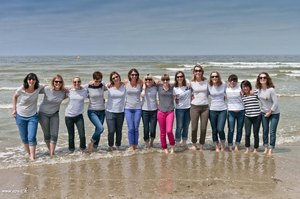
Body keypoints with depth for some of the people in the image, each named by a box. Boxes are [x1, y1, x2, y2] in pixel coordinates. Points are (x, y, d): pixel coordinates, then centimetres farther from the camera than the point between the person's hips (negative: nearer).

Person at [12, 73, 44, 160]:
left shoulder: (38, 88, -14)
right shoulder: (21, 89, -17)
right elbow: (14, 97, 3)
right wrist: (14, 109, 2)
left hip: (32, 117, 0)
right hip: (20, 116, 0)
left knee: (31, 138, -9)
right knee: (24, 138, 11)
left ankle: (32, 157, 1)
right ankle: (29, 154, 30)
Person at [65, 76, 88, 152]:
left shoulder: (84, 91, -3)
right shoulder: (69, 91, -4)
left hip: (79, 116, 0)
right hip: (69, 116, 0)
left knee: (82, 135, -7)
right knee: (71, 136, 9)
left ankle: (83, 149, 17)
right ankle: (71, 150, 29)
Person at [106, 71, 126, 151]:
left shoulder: (124, 86, -2)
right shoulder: (109, 87, -3)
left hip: (120, 112, 1)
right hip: (110, 112, -1)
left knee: (119, 131, 9)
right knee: (111, 131, -4)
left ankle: (118, 146, 28)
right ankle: (110, 146, 20)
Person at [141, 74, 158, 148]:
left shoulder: (155, 87, 4)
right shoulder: (143, 88, 0)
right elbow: (142, 95, -21)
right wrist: (144, 86, -12)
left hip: (154, 110, 1)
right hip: (145, 110, -1)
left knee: (152, 130, -1)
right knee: (146, 129, 2)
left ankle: (151, 143, 27)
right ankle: (147, 144, 22)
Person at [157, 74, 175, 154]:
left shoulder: (172, 88, 4)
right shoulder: (159, 87, 2)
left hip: (170, 111, -1)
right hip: (161, 112, 1)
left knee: (169, 131, -11)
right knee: (162, 132, 6)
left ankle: (172, 145, 14)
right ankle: (164, 148, 22)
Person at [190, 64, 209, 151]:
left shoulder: (206, 81, 3)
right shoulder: (191, 82, -1)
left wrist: (205, 98, 5)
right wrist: (191, 96, -1)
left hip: (205, 107, 2)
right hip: (194, 107, -1)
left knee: (204, 128, 4)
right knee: (194, 128, 1)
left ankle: (201, 146, 20)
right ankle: (194, 144, 26)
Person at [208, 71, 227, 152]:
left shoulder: (223, 85, 2)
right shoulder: (209, 86, 0)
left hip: (222, 110, -1)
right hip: (212, 110, 1)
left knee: (220, 129, -11)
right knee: (214, 130, 6)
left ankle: (223, 145, 13)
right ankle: (216, 147, 22)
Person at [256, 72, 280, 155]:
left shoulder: (271, 89, -21)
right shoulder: (259, 89, -4)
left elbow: (275, 103, -19)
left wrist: (270, 112, -13)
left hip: (274, 113, -5)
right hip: (264, 113, 5)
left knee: (272, 132, -2)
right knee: (265, 131, 10)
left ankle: (271, 149, 8)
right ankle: (266, 148, 21)